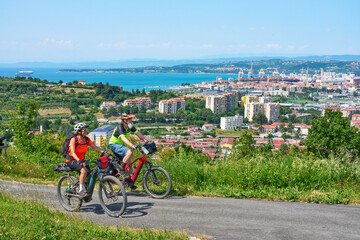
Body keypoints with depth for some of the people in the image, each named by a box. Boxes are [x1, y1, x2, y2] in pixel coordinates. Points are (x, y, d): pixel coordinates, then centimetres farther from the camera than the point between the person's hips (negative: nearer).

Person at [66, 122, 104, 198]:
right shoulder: (74, 139, -19)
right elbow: (73, 152, -30)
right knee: (84, 170, -31)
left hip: (81, 160, 6)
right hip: (71, 161, -6)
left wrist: (104, 153, -16)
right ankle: (81, 190, -19)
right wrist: (78, 160, -47)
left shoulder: (87, 139, -1)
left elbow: (95, 147, 0)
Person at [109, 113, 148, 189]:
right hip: (114, 145, -8)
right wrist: (132, 145, -50)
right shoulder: (120, 126, -26)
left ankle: (129, 181, 13)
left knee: (129, 162, 2)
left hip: (121, 145, 8)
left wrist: (145, 140, -14)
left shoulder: (130, 126, -2)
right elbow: (123, 138, -38)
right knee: (129, 152, -31)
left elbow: (137, 133, 0)